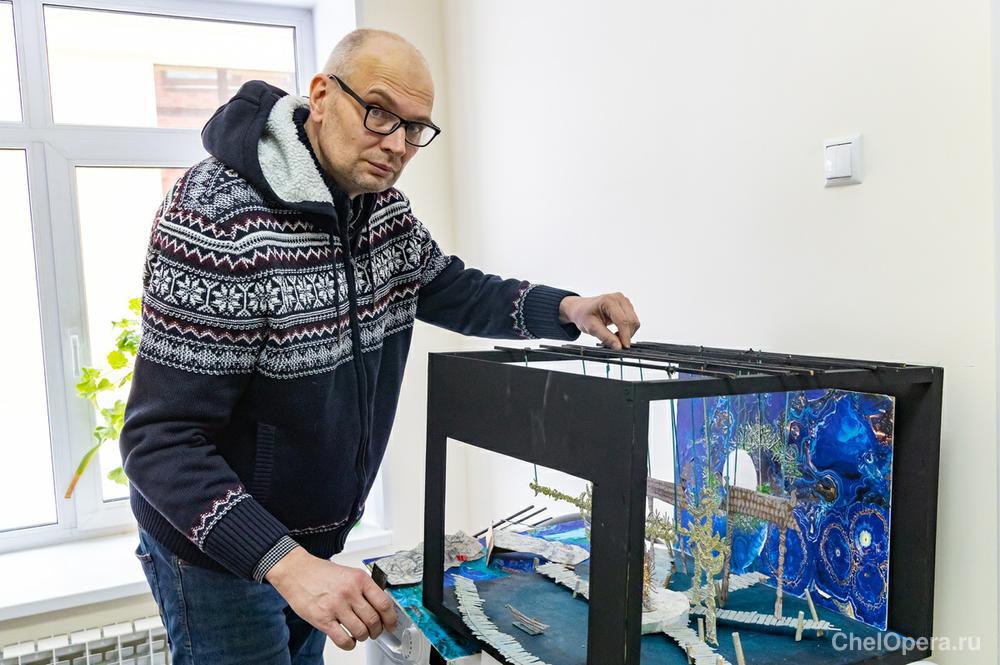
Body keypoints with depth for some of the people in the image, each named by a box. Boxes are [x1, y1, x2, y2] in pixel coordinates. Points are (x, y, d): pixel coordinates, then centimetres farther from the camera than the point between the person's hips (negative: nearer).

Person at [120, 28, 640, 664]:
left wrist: (565, 308, -8)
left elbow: (455, 289, 10)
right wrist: (285, 563, -39)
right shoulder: (218, 215, -28)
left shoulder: (383, 207, -4)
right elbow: (162, 440, -29)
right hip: (217, 546, -7)